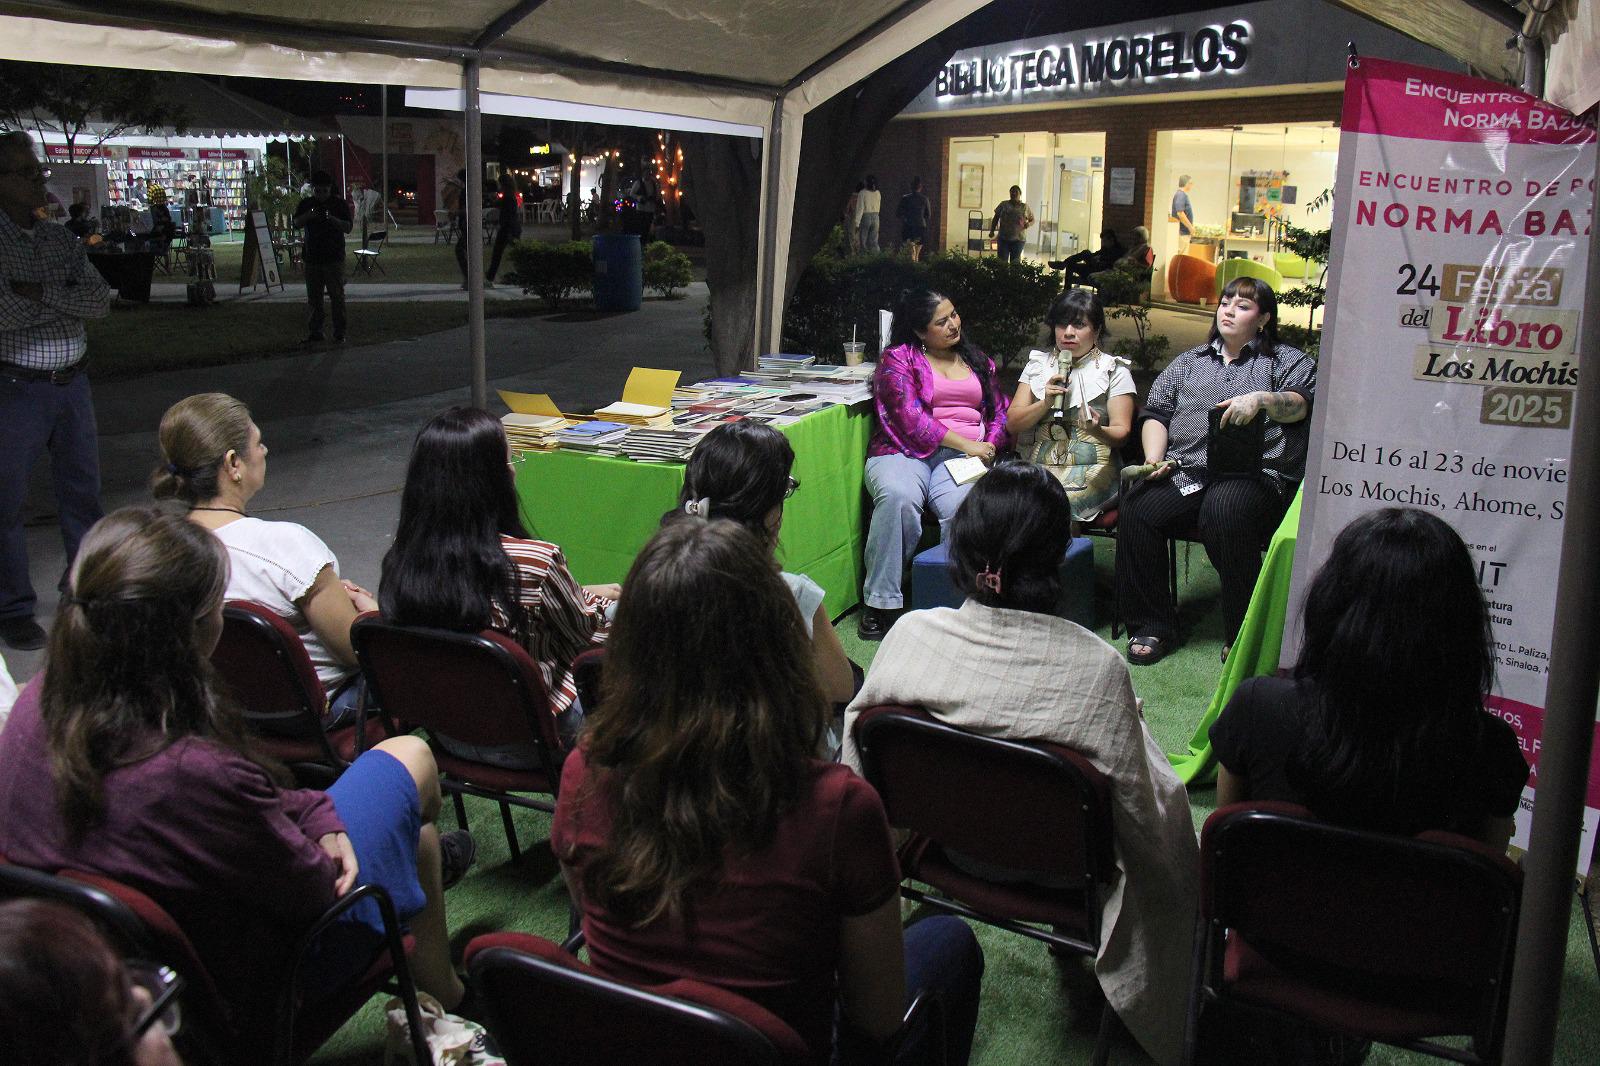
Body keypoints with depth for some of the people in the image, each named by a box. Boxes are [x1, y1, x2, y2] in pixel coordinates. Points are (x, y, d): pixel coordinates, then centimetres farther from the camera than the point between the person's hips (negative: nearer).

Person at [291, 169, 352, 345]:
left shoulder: (339, 203, 3)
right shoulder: (305, 204, 10)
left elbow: (348, 228, -4)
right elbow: (296, 224, -1)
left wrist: (332, 219, -20)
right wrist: (308, 215, -20)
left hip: (334, 258, -3)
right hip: (312, 257, 3)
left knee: (337, 296, -5)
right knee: (314, 298, 6)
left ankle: (339, 333, 0)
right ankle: (315, 332, 12)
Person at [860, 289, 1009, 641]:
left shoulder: (977, 360, 25)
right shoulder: (898, 358, 8)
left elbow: (999, 411, 25)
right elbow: (910, 419, -5)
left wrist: (988, 446, 1)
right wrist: (966, 444, -10)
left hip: (964, 457, 3)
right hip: (905, 452, -3)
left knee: (967, 505, -35)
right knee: (897, 496, -38)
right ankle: (880, 603, -30)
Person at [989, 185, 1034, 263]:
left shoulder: (1024, 207, 8)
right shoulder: (1004, 204, 8)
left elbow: (1032, 220, 14)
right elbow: (996, 218, 12)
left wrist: (1029, 224, -9)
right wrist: (992, 231, 3)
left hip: (1018, 239, 0)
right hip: (1004, 238, 0)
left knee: (1015, 261, -1)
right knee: (1002, 260, -6)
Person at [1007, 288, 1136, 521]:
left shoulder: (1113, 370, 7)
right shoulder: (1038, 364, 16)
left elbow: (1121, 434, 0)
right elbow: (1012, 424, 9)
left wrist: (1098, 431, -23)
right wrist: (1046, 403, -8)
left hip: (1091, 470, -3)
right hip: (1036, 466, 3)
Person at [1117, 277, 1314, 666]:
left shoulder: (1287, 361, 16)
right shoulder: (1190, 362, 27)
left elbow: (1300, 404, -5)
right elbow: (1157, 413, 20)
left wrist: (1261, 399, -26)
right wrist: (1155, 459, 2)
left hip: (1254, 475, -4)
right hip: (1185, 474, 4)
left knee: (1225, 509, -39)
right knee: (1137, 507, -27)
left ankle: (1242, 633, -26)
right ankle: (1152, 625, -15)